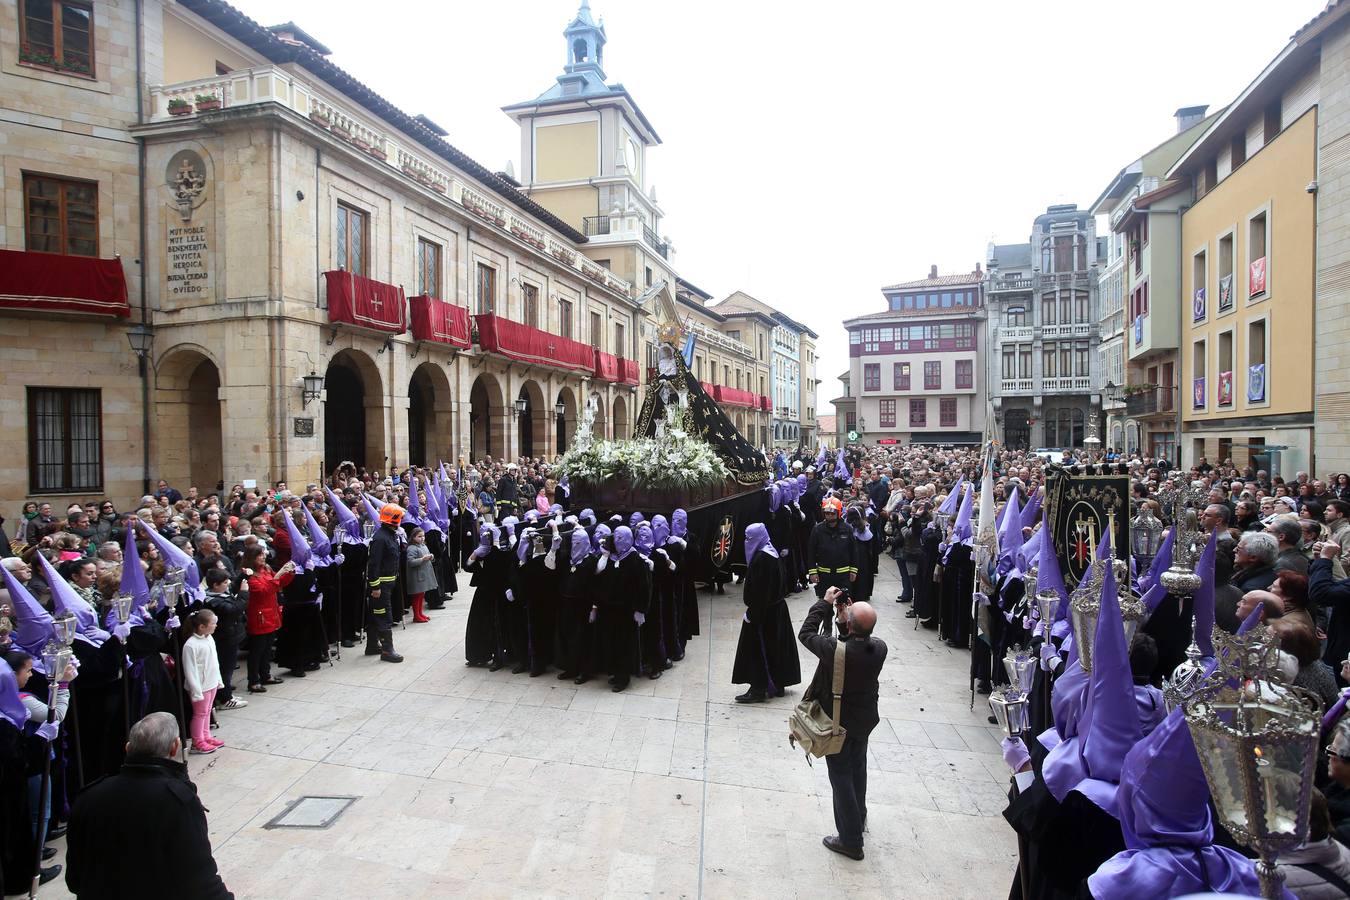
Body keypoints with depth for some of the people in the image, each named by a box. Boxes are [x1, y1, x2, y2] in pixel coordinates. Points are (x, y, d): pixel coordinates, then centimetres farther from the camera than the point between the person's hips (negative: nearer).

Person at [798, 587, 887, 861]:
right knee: (858, 769, 28)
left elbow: (806, 634, -18)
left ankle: (851, 841, 22)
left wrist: (825, 603, -12)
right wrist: (845, 617, -12)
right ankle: (859, 817, 52)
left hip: (838, 724, -5)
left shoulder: (835, 650, -35)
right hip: (865, 720, 6)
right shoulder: (879, 648, -21)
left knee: (841, 777, 12)